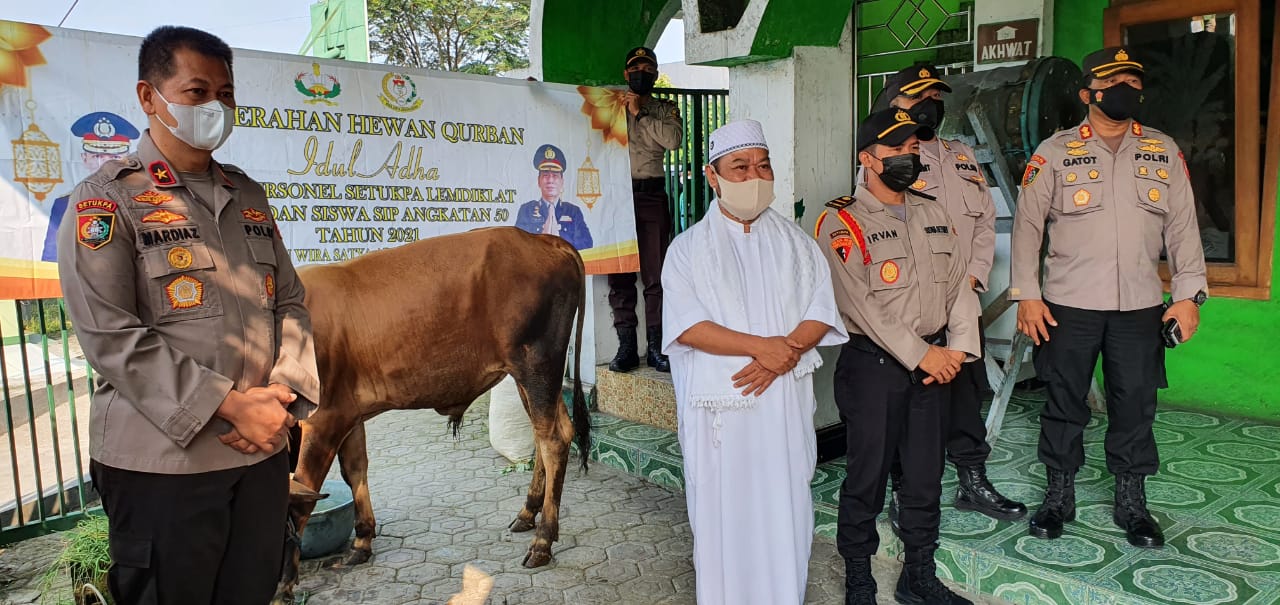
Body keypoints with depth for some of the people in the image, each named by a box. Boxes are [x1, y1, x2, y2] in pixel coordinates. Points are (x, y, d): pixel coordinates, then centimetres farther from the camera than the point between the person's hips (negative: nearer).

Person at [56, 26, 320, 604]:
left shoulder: (248, 195, 12)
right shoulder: (107, 200, -5)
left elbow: (289, 301, 10)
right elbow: (110, 336, -14)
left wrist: (282, 396, -6)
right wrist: (231, 406, -18)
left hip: (263, 451, 5)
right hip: (162, 460, -5)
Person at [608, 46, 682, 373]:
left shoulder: (666, 110, 13)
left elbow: (674, 139, -5)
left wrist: (641, 113, -5)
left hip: (652, 196, 0)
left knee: (655, 274, -1)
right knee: (619, 272, 0)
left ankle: (656, 346, 6)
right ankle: (626, 345, 6)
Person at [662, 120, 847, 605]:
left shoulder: (794, 241, 11)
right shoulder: (690, 247, 2)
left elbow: (821, 310, 3)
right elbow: (686, 327, -10)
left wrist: (786, 352, -15)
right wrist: (761, 345, -18)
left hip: (786, 399, 2)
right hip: (719, 404, -2)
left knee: (785, 509, 6)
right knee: (724, 514, 4)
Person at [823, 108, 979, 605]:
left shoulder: (933, 213, 12)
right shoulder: (842, 222, -9)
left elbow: (959, 282, 9)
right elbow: (858, 303, -17)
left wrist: (958, 347, -4)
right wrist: (919, 354, -17)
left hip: (934, 363, 6)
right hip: (874, 364, -6)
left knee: (925, 475, 14)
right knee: (867, 477, 4)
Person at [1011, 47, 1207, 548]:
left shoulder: (1164, 152, 8)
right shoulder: (1055, 153, -1)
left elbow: (1182, 226, 9)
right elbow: (1027, 224, -1)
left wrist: (1188, 293, 1)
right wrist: (1027, 294, -8)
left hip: (1140, 305, 3)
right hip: (1068, 304, -2)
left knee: (1135, 405, 9)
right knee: (1064, 402, 7)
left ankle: (1131, 503, 25)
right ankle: (1059, 497, 23)